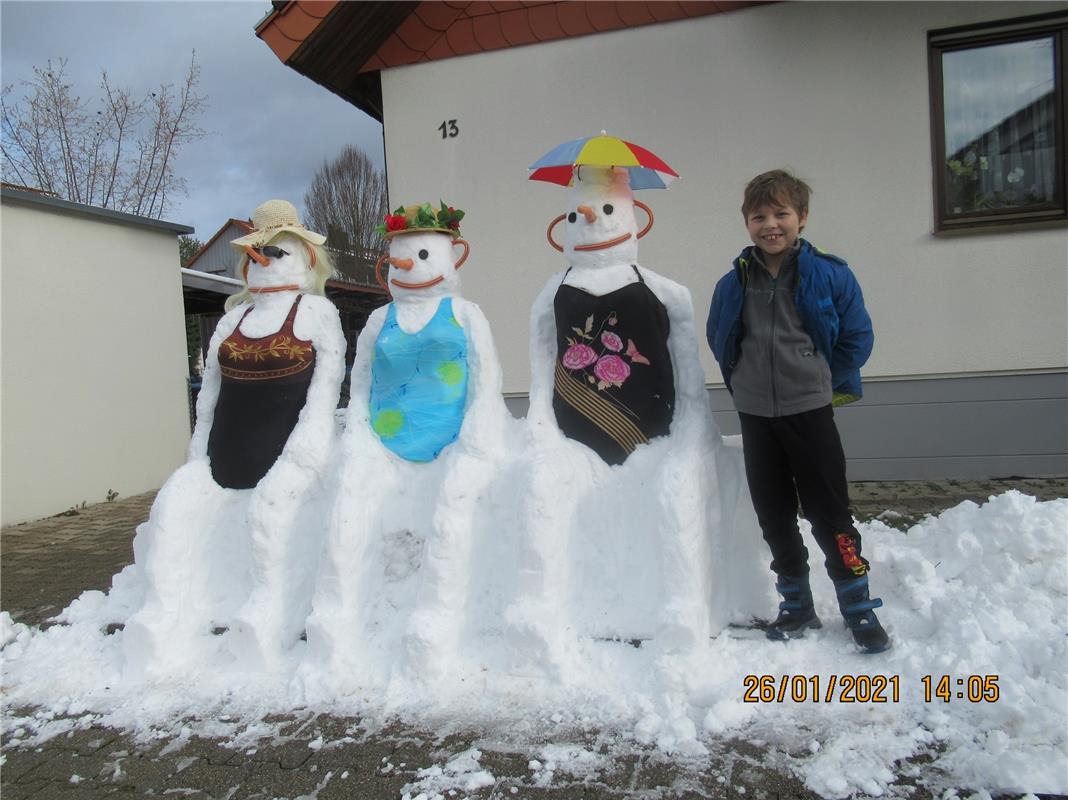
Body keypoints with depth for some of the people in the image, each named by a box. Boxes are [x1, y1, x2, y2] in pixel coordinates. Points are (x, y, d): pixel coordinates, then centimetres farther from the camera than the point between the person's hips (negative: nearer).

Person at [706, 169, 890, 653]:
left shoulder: (829, 276, -7)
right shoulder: (733, 283, 2)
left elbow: (857, 339, 1)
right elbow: (719, 341, 16)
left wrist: (823, 381, 3)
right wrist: (745, 386, 11)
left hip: (810, 413, -3)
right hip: (755, 417, 3)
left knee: (829, 512, 1)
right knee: (774, 515, 11)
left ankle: (859, 608, 16)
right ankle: (796, 605, 26)